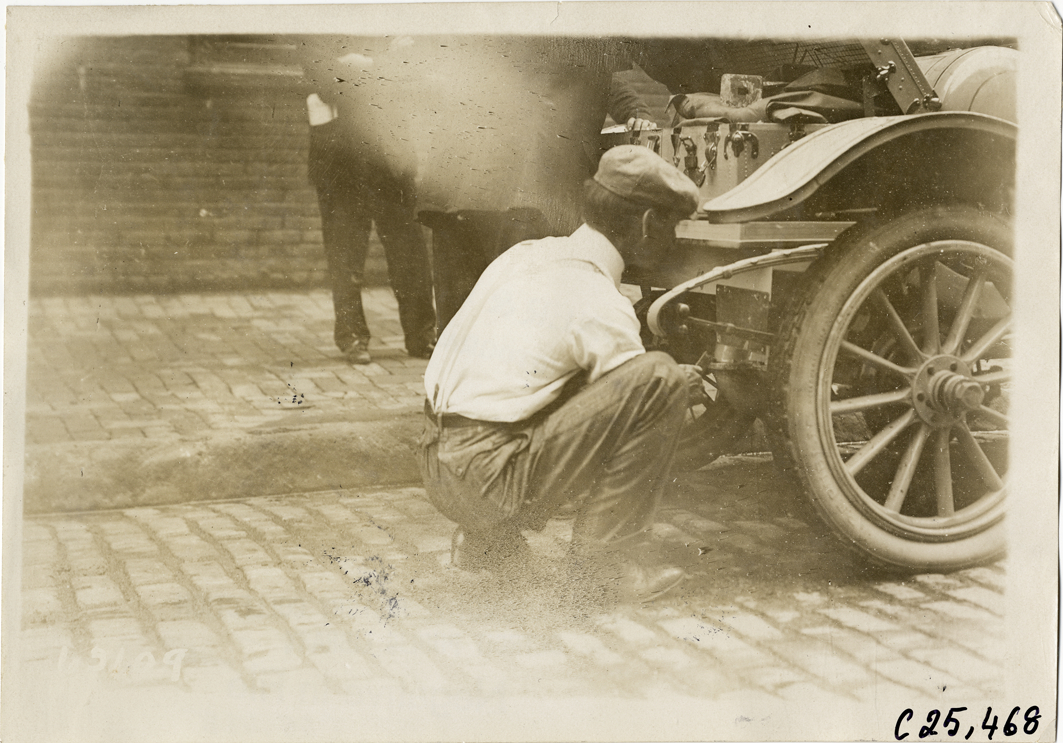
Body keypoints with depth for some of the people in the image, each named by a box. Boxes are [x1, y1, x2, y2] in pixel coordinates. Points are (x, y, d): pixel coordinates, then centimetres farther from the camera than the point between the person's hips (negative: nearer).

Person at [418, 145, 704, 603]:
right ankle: (607, 554, -1)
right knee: (658, 378, -10)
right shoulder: (601, 308, -12)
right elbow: (638, 405, -1)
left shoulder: (524, 253, 13)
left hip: (436, 470, 8)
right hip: (492, 480, -8)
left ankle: (484, 540, 24)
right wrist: (682, 379, 22)